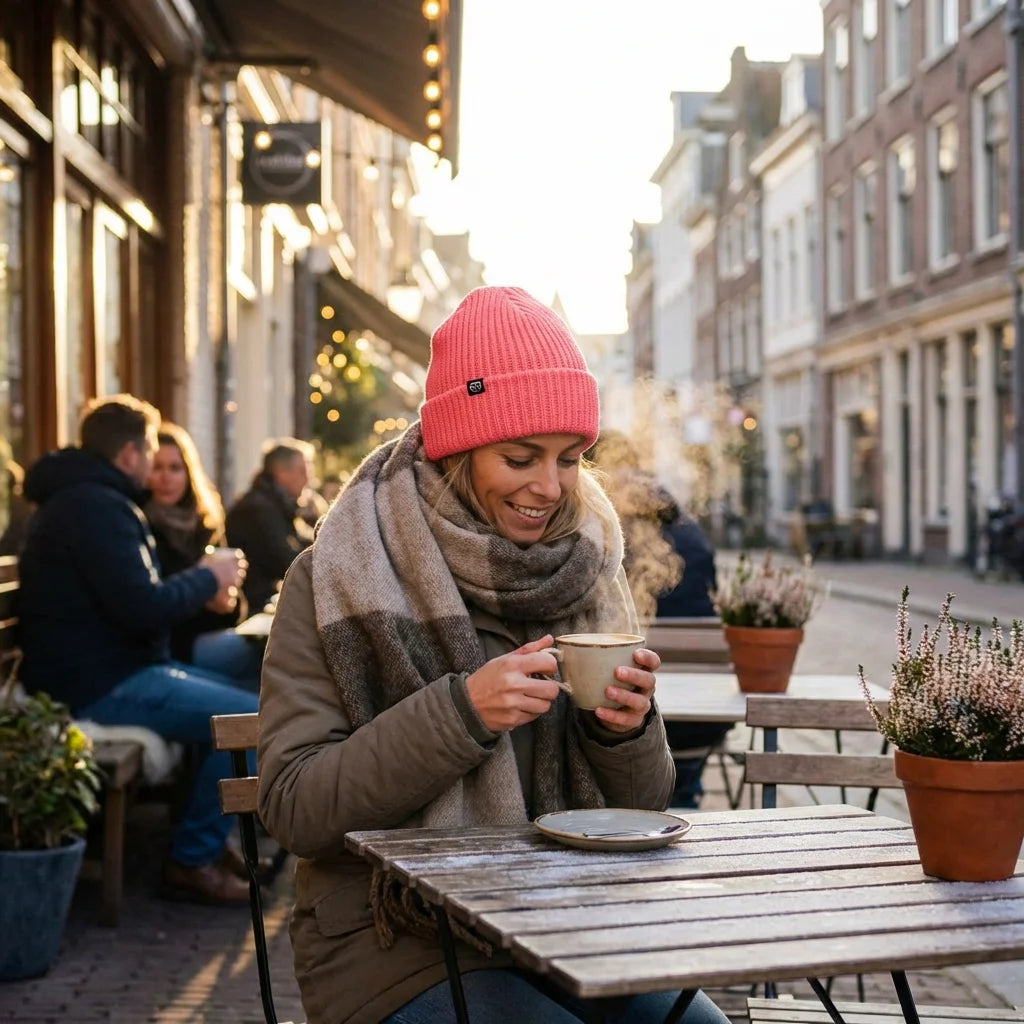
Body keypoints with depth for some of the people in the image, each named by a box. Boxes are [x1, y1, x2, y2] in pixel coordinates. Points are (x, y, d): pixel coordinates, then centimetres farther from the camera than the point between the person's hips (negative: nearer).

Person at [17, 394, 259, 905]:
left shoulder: (80, 498, 18)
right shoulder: (97, 505, -17)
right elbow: (143, 608, -25)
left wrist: (200, 583, 8)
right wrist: (208, 578, -8)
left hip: (111, 668, 11)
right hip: (98, 687, -11)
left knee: (239, 701, 19)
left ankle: (207, 841, 20)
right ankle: (193, 860, -6)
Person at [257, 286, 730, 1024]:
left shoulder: (587, 570, 5)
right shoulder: (341, 580, -7)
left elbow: (639, 809, 9)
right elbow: (291, 809, -13)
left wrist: (626, 730, -13)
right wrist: (459, 713, -23)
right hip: (397, 947, -4)